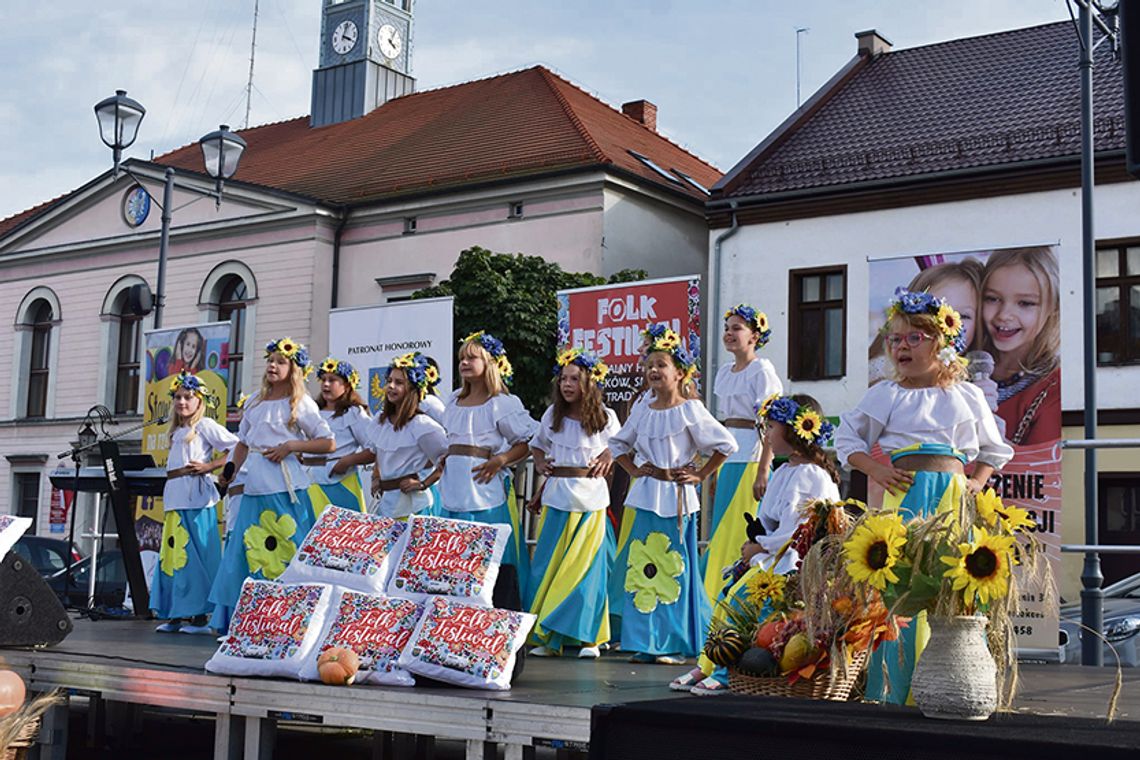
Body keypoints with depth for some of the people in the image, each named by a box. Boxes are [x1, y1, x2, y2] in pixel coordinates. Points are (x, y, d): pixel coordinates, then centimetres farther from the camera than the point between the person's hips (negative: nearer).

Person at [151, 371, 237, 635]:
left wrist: (209, 466, -14)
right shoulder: (177, 432, 22)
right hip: (175, 503, 8)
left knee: (197, 557, -8)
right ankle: (176, 615, 10)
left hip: (197, 503, -8)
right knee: (174, 556, 6)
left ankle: (199, 616, -6)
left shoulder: (205, 425, -1)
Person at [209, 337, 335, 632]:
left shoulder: (301, 404, 0)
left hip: (285, 489, -6)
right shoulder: (254, 402, 17)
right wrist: (230, 473, 13)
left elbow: (329, 443, -4)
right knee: (246, 552, 5)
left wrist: (290, 445, -12)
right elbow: (243, 442, 23)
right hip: (255, 487, 6)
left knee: (285, 553, -6)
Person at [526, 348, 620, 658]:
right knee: (548, 567, 1)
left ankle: (589, 637, 7)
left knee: (586, 566, -2)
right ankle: (546, 638, 8)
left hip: (591, 500, -3)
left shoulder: (605, 417, -1)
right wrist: (540, 464, 6)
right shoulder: (552, 415, 6)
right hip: (556, 499, 3)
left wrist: (607, 462, -6)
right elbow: (537, 444, 23)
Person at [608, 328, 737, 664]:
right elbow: (617, 443, 26)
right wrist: (633, 470, 12)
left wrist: (700, 475, -4)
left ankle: (677, 644, 5)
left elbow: (726, 444, -4)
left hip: (677, 498, -5)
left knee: (675, 568, -2)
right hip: (646, 497, 6)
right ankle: (646, 641, 12)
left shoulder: (690, 410, -6)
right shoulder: (643, 412, 10)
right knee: (642, 567, 5)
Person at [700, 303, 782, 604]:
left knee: (740, 536, -7)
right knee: (720, 533, 7)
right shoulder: (724, 373, 16)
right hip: (726, 460, 8)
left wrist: (763, 471, -19)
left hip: (750, 459, -7)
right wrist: (714, 470, 17)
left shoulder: (761, 371, -6)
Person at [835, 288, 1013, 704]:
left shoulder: (968, 396, 15)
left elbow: (992, 449, 23)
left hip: (954, 498, 1)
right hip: (905, 495, -1)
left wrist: (976, 482, 6)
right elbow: (847, 437, 14)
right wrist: (874, 469, -1)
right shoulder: (884, 394, 11)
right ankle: (896, 692, 0)